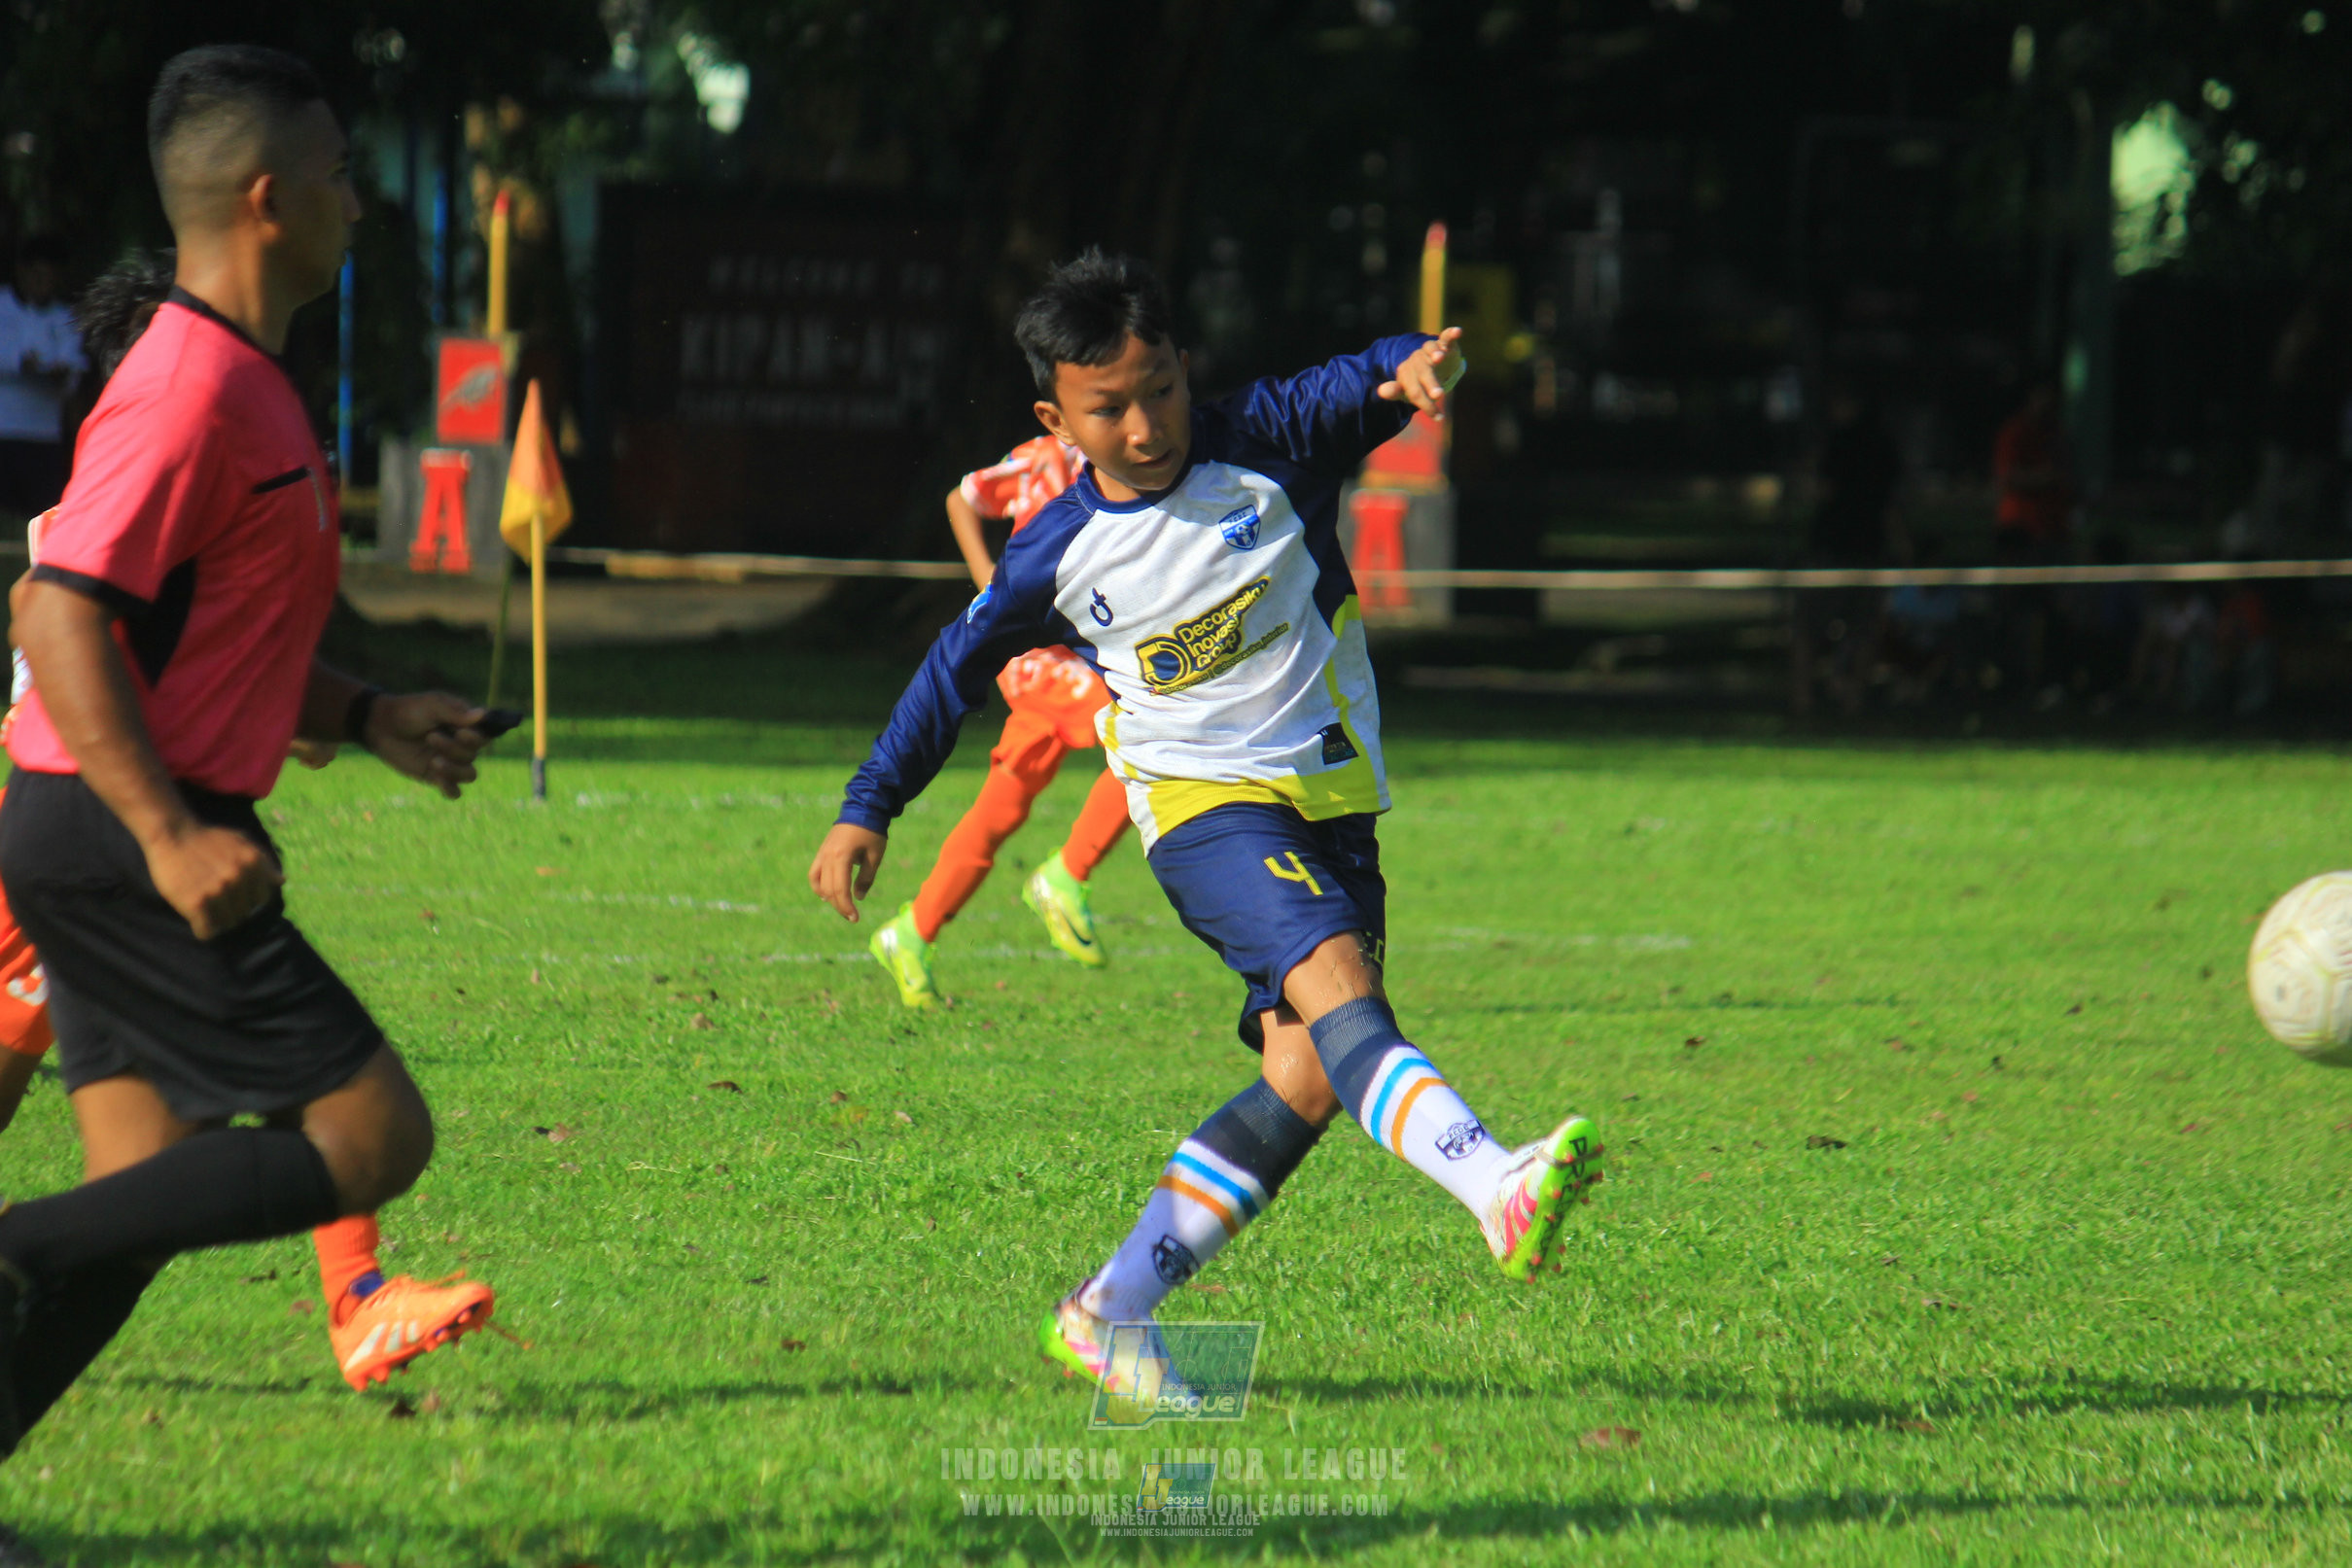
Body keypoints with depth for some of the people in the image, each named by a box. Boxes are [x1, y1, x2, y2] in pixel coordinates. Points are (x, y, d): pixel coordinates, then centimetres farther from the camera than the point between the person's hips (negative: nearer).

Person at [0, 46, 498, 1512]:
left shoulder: (241, 384, 17)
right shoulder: (190, 389, -16)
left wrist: (370, 717, 18)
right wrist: (170, 835, -27)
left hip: (135, 845, 10)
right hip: (129, 840, -10)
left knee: (148, 1204, 7)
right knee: (375, 1136, -9)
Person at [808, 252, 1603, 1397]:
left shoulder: (1264, 445, -3)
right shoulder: (1058, 555, -1)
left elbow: (1366, 387, -14)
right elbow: (956, 670, 12)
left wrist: (1423, 364, -38)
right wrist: (866, 813, 14)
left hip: (1330, 800, 3)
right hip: (1204, 805, -3)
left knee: (1307, 1078, -6)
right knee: (1333, 979, -29)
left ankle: (1105, 1317, 4)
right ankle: (1497, 1193, -51)